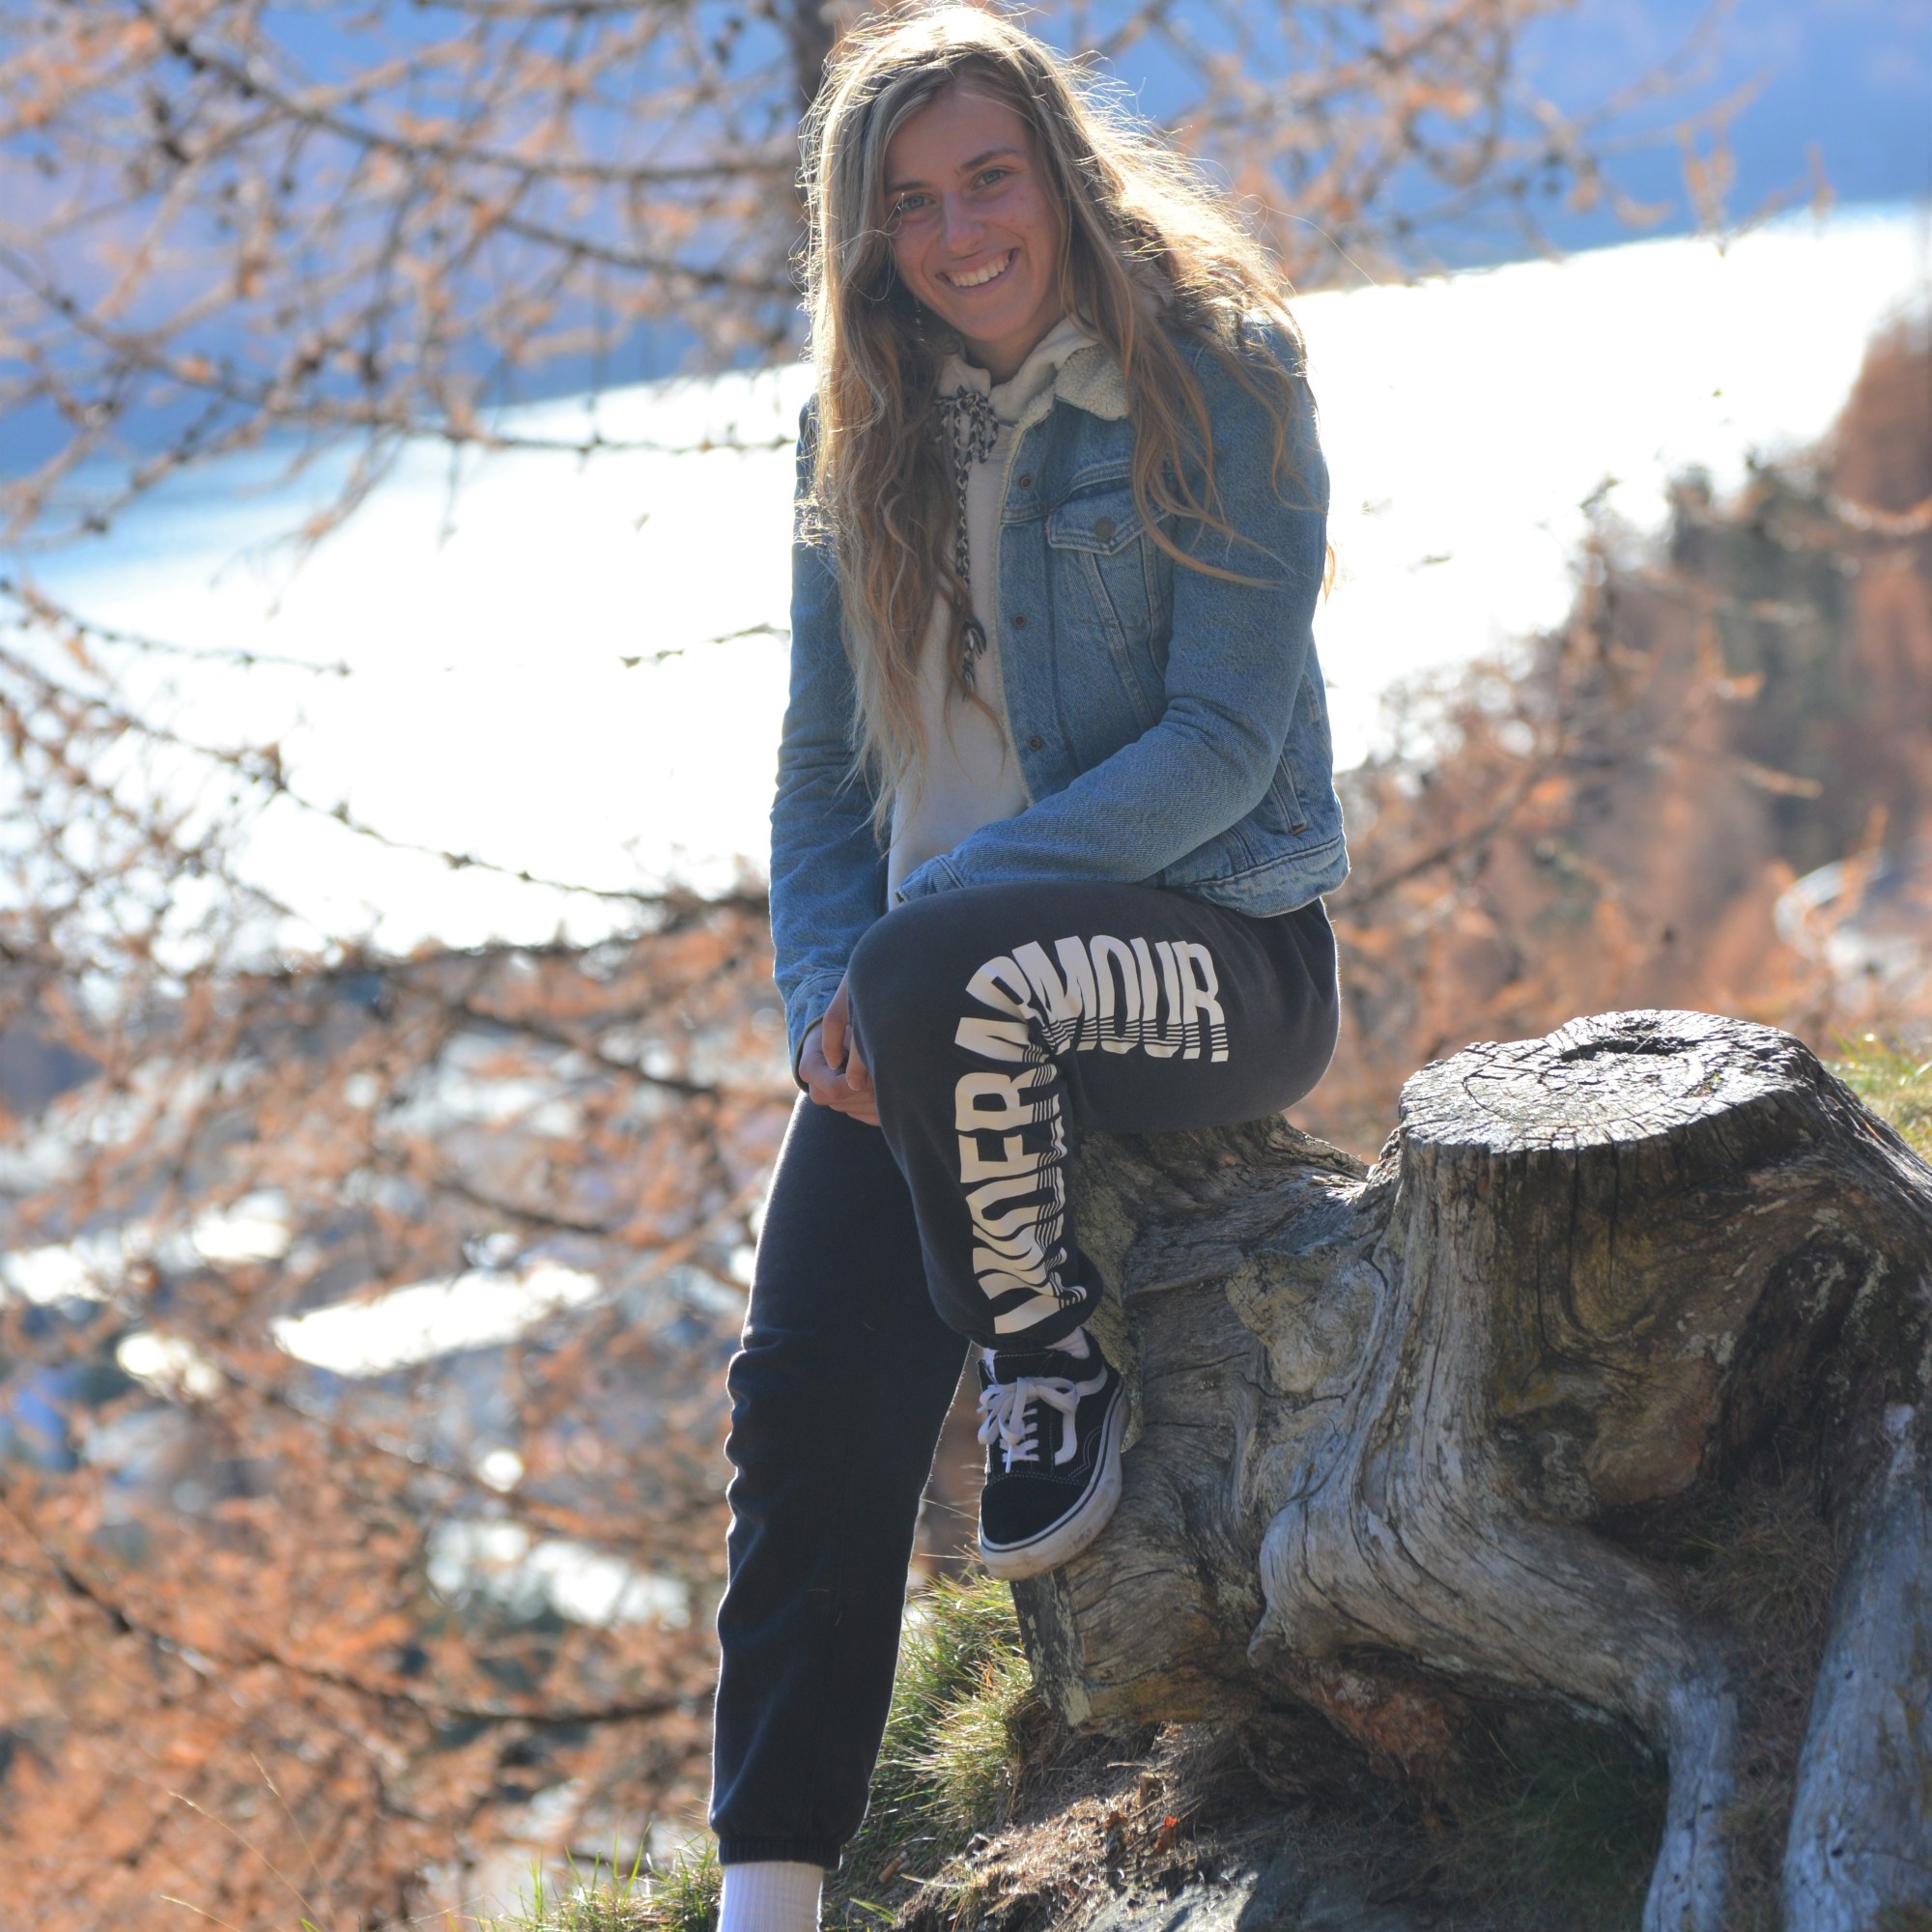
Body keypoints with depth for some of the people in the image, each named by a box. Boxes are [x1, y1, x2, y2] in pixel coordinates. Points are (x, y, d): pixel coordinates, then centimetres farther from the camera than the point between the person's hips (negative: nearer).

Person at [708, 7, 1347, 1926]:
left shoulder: (1214, 381, -5)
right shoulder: (861, 438, 12)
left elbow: (1226, 744, -13)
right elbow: (824, 764, 15)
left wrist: (905, 941, -20)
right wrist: (822, 990, -6)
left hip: (1216, 945, -5)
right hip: (929, 987, 5)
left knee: (948, 973, -38)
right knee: (806, 1382, -16)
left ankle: (1056, 1371, -13)